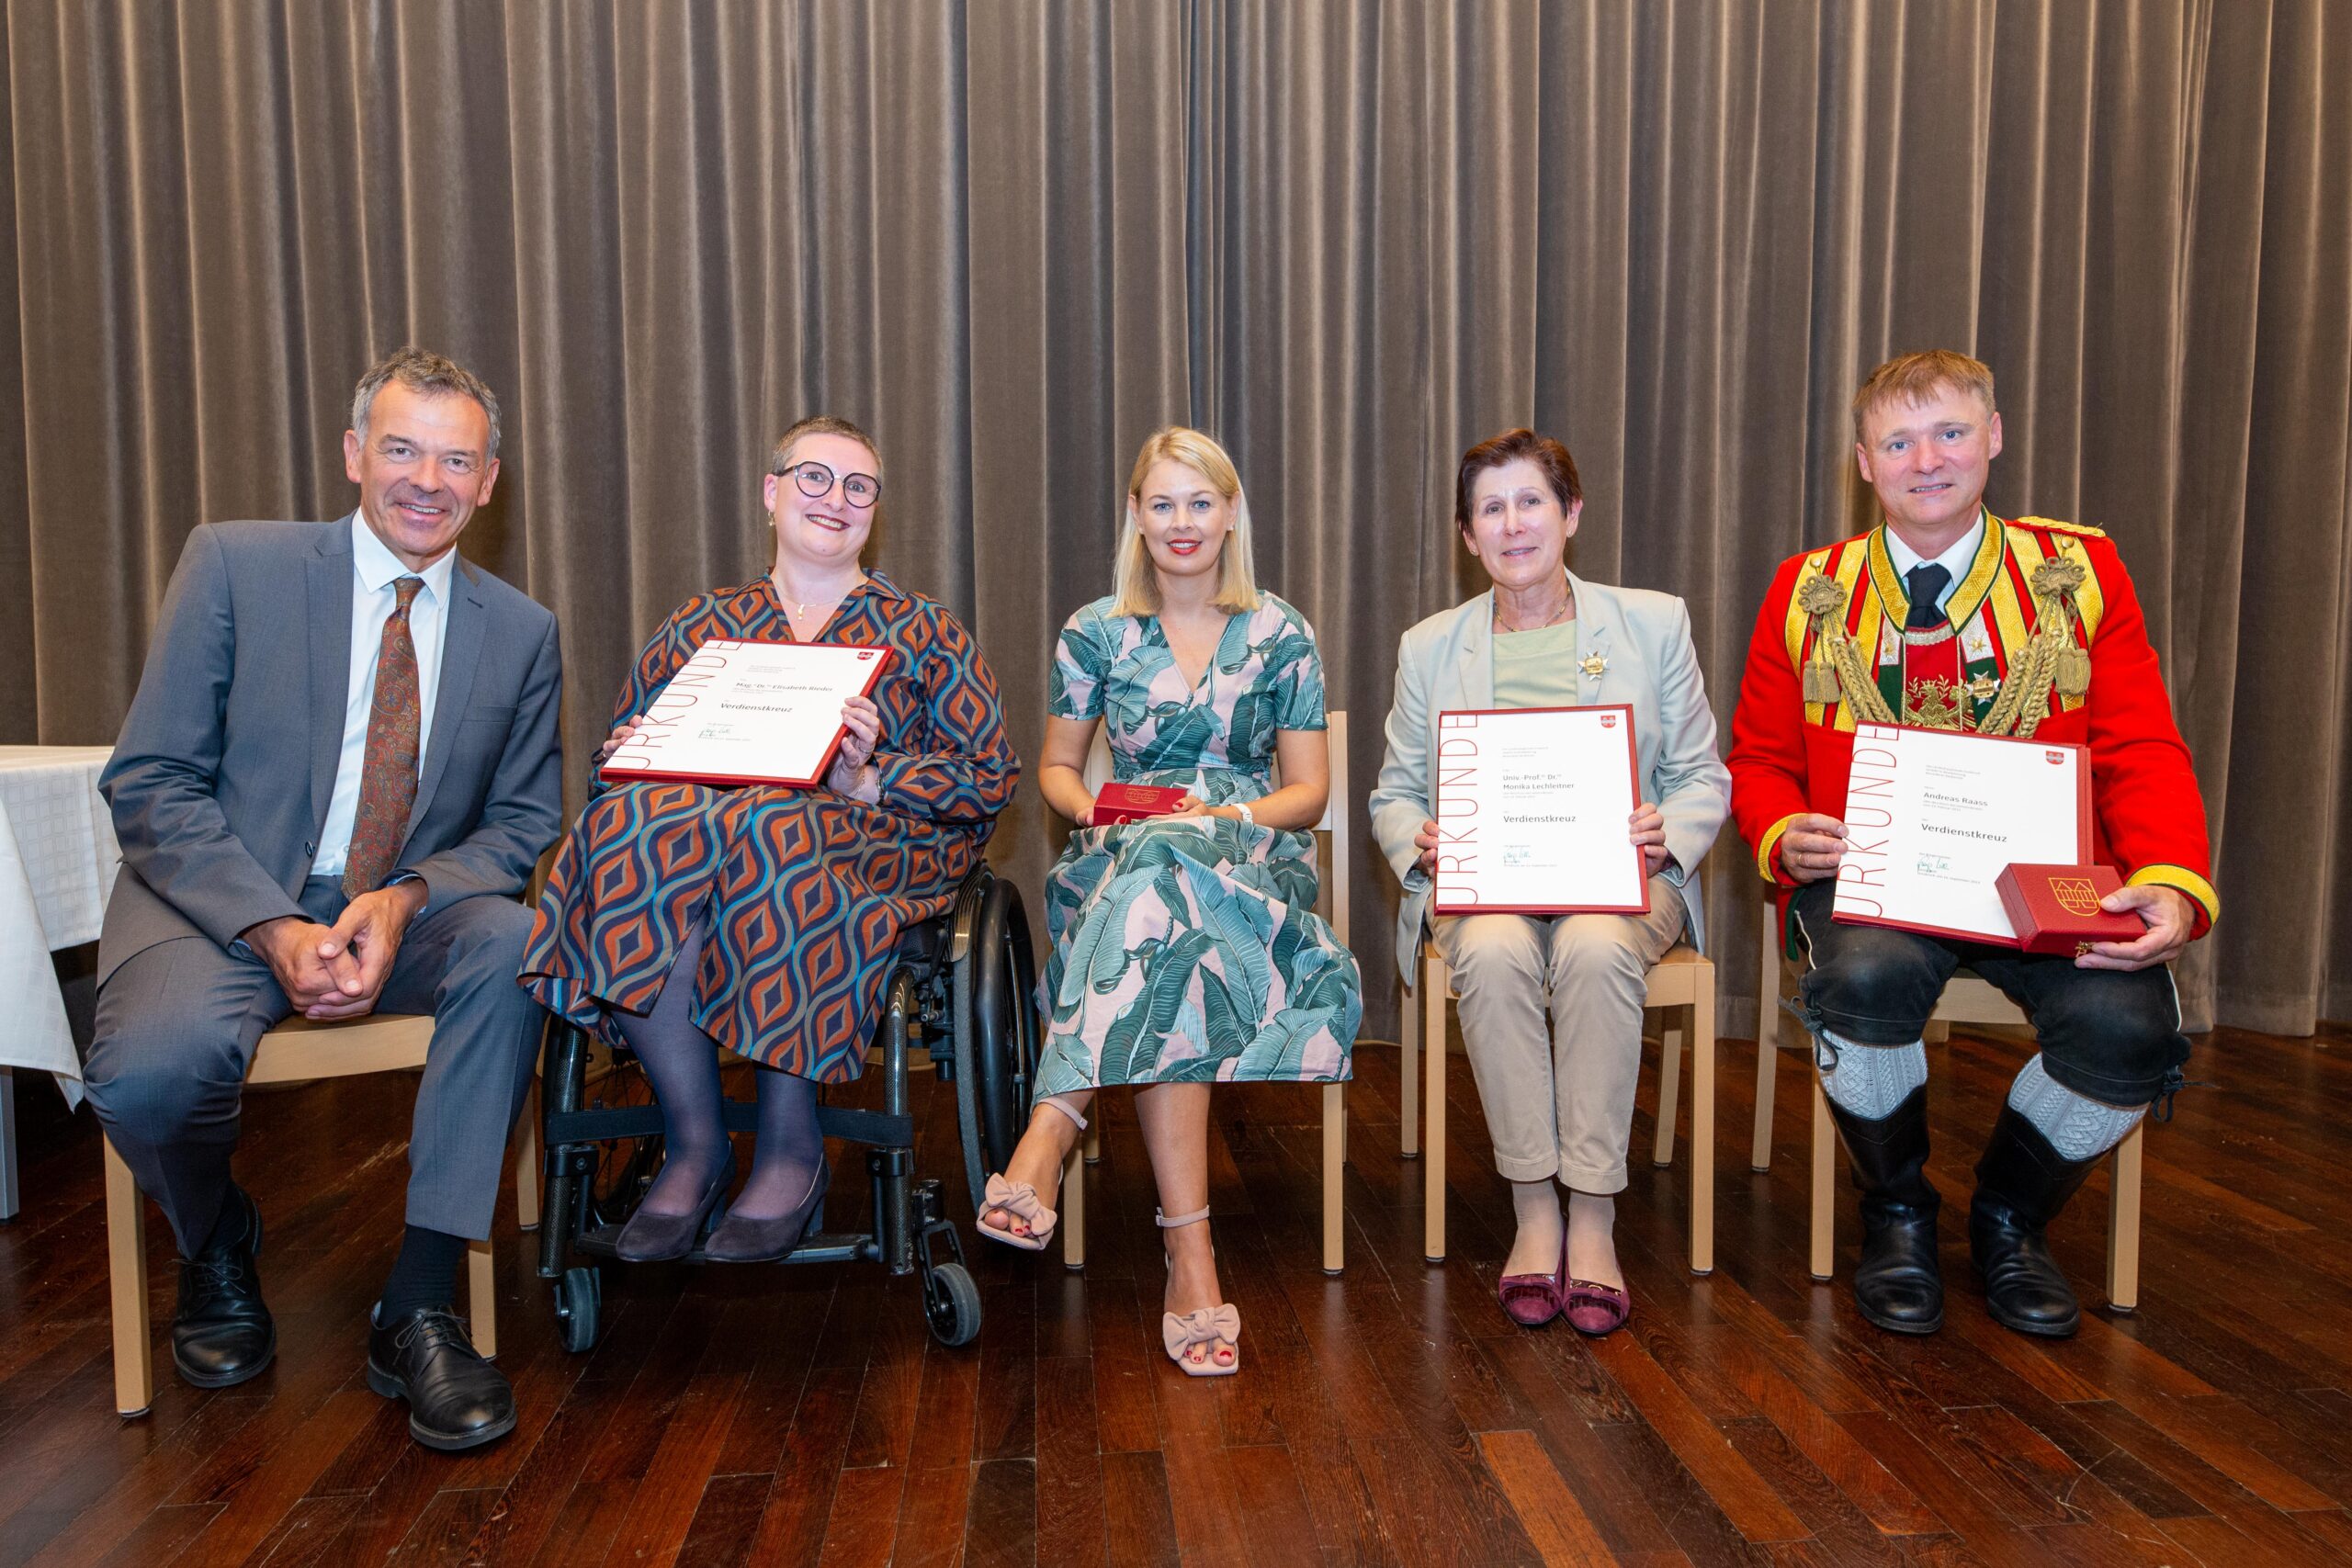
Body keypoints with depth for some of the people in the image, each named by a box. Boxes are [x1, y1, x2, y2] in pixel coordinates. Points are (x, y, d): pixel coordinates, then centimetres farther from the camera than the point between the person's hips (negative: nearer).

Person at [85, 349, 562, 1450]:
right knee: (153, 1068, -33)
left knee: (518, 942, -31)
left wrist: (408, 900, -17)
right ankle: (216, 1244, 8)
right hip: (222, 901, -1)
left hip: (405, 914, 2)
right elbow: (148, 783, -5)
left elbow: (525, 823, 5)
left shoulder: (521, 633, 5)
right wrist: (274, 928, -20)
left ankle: (418, 1309, -20)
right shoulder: (234, 564, -1)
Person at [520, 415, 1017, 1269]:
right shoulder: (698, 626, 21)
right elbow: (615, 770, 18)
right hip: (700, 823, 3)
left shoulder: (924, 632, 14)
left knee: (767, 825, -37)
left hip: (869, 842, -2)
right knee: (634, 826, -32)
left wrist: (869, 780, -11)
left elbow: (992, 779, 4)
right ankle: (693, 1140, -22)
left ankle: (792, 1145, -23)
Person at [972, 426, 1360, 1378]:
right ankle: (1189, 1253, -39)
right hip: (1128, 859, 1)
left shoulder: (1280, 636, 9)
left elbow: (1309, 791, 8)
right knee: (1172, 979, -39)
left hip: (1254, 860, 0)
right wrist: (1092, 811, -7)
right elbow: (1056, 769, 17)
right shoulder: (1094, 633, 11)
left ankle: (1047, 1142, -43)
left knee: (1163, 876, -40)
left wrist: (1229, 816, -12)